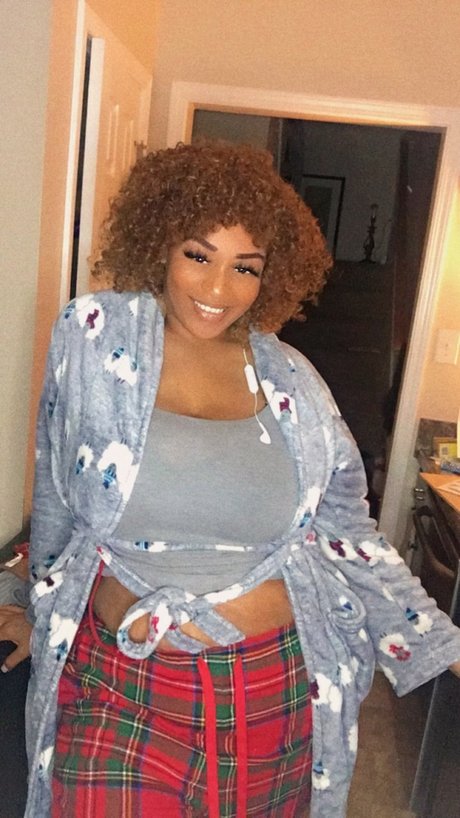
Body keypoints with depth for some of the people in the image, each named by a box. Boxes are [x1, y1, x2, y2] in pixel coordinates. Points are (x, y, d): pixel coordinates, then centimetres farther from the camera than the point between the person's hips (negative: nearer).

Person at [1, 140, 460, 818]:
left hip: (276, 688, 2)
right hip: (118, 685, -1)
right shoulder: (94, 333, -8)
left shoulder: (290, 379, -3)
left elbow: (346, 531, 4)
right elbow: (56, 499, 3)